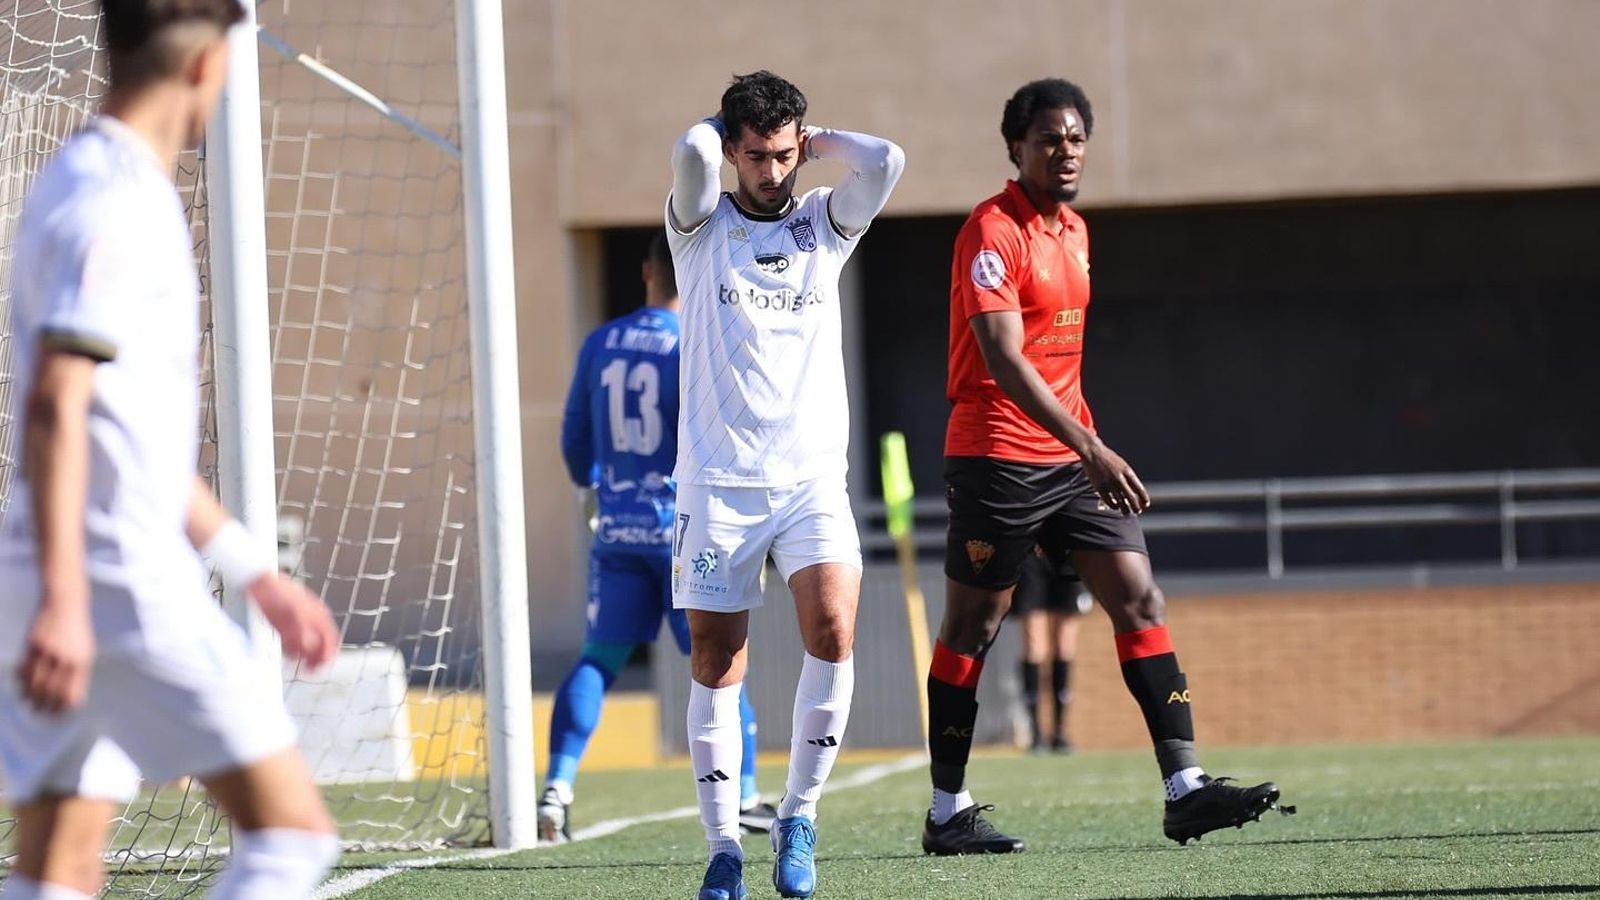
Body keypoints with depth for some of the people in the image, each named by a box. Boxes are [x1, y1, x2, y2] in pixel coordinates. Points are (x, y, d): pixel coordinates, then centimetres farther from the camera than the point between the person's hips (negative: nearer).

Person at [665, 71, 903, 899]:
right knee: (716, 666, 0)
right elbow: (691, 152, -15)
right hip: (717, 479, -1)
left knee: (833, 629, -19)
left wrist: (814, 141, 8)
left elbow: (885, 161, -6)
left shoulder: (825, 224, 12)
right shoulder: (701, 228, 5)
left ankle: (799, 813, -4)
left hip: (812, 477, 1)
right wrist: (720, 134, 6)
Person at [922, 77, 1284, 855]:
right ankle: (947, 813, 8)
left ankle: (1185, 789, -6)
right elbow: (1003, 359, -22)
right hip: (997, 459, -8)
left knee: (1139, 601, -2)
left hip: (1074, 458, 8)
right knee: (971, 627, 1)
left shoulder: (1075, 231, 14)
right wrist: (1089, 448, -30)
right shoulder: (993, 231, -13)